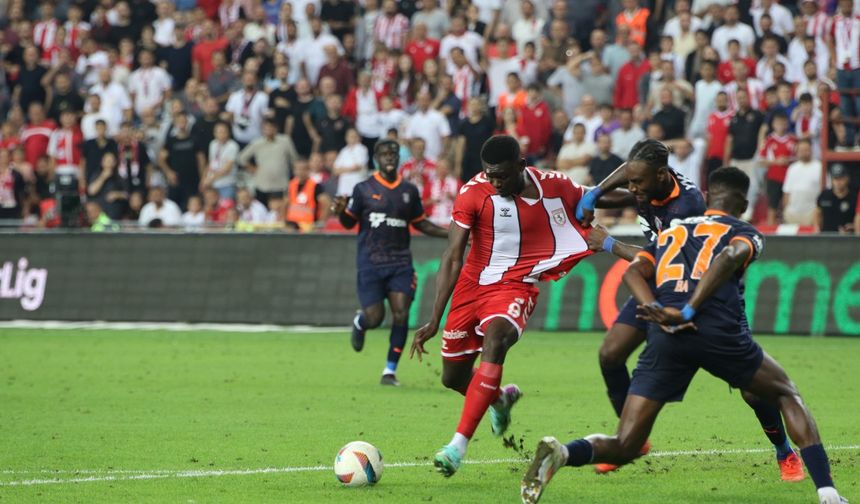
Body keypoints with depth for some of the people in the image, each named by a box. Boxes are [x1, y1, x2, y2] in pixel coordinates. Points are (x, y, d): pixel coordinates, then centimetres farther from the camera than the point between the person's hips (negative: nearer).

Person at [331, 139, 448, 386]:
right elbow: (349, 222, 5)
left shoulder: (409, 191, 8)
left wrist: (450, 234, 7)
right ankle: (359, 323, 34)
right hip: (370, 263, -2)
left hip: (400, 263, 2)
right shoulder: (363, 189, 0)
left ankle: (390, 371, 1)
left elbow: (420, 223, 18)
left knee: (401, 315, -11)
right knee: (374, 317, -6)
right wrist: (340, 211, -18)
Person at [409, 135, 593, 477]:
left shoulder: (554, 187, -9)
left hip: (515, 287, -2)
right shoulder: (474, 193, -13)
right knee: (452, 378, 9)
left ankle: (459, 445, -34)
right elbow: (453, 258, -15)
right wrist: (434, 320, -20)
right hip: (472, 284, 2)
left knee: (495, 340, -32)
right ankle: (501, 398, 47)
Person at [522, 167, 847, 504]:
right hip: (721, 333, -3)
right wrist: (688, 312, -14)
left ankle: (561, 453, -29)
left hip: (665, 338, 3)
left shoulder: (669, 233, 31)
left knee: (624, 447, 3)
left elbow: (633, 272, 11)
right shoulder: (744, 233, 18)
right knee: (787, 395, 23)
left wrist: (656, 312, -4)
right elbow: (730, 256, -8)